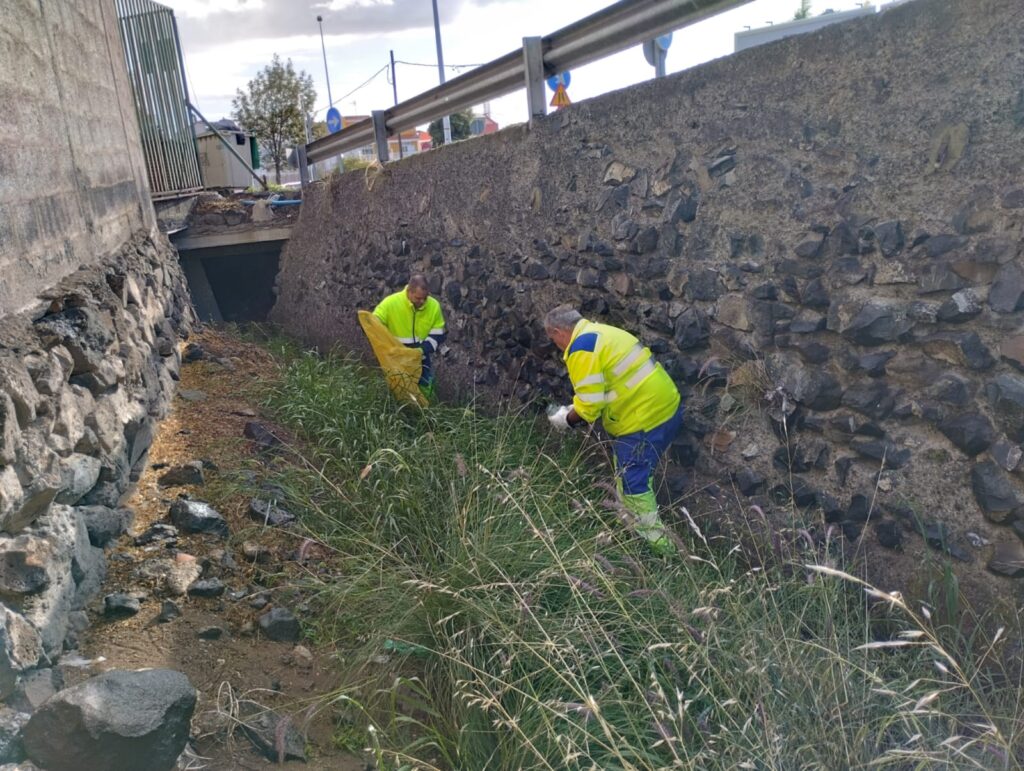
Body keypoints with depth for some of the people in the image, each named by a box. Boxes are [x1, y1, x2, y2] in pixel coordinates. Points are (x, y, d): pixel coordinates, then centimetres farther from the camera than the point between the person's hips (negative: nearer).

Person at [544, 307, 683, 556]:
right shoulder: (598, 333, 15)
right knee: (628, 476, 23)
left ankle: (657, 546, 9)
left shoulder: (581, 348, -17)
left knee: (633, 484, 1)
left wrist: (566, 419, 0)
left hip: (645, 417, -10)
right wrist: (575, 408, 20)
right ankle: (628, 525, 37)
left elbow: (589, 406, -18)